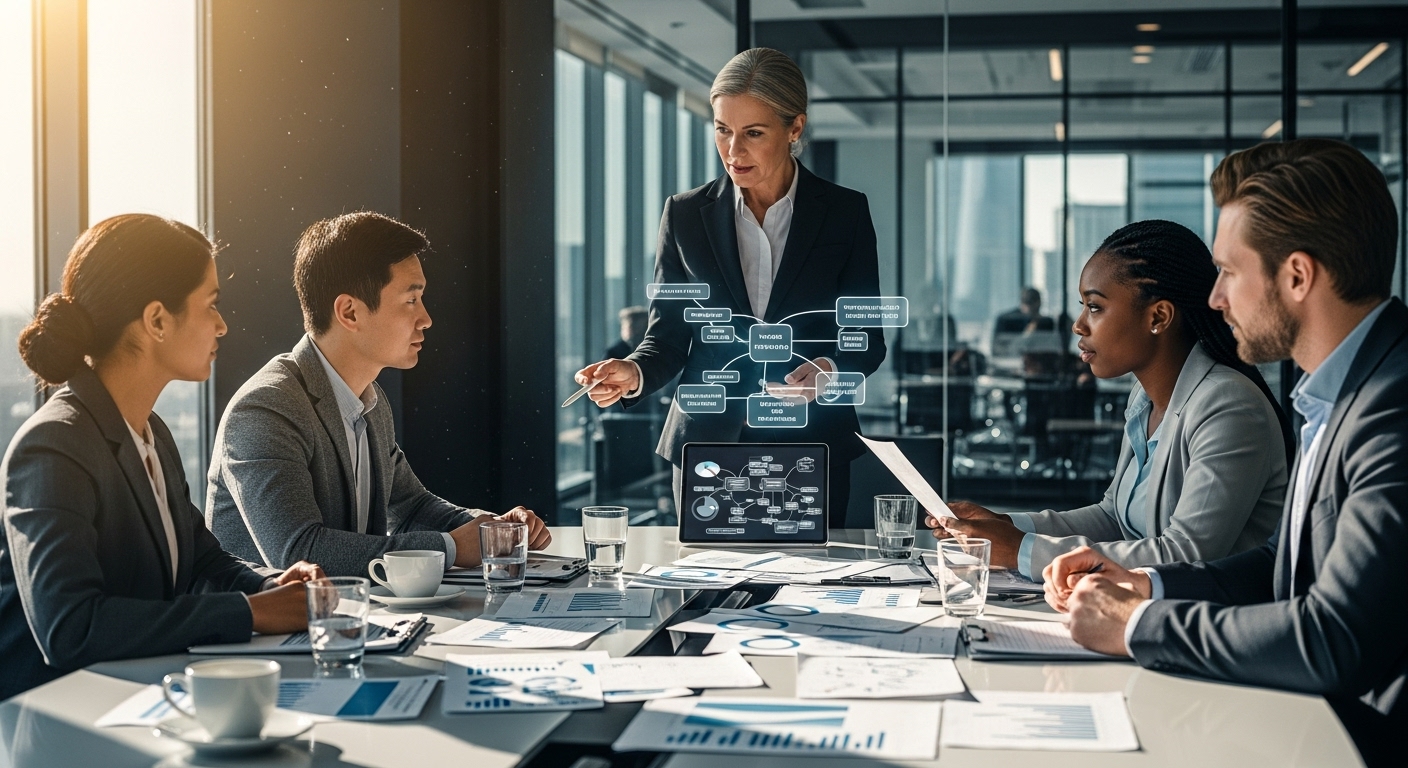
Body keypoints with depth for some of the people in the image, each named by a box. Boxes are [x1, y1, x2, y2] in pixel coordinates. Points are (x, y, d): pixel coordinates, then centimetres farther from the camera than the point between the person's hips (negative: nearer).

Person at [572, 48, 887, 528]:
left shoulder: (845, 213, 1)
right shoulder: (686, 215, 4)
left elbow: (867, 339, 2)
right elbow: (668, 335, 5)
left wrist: (828, 369, -19)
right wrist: (634, 372, -16)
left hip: (812, 447, -1)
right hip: (706, 446, 1)